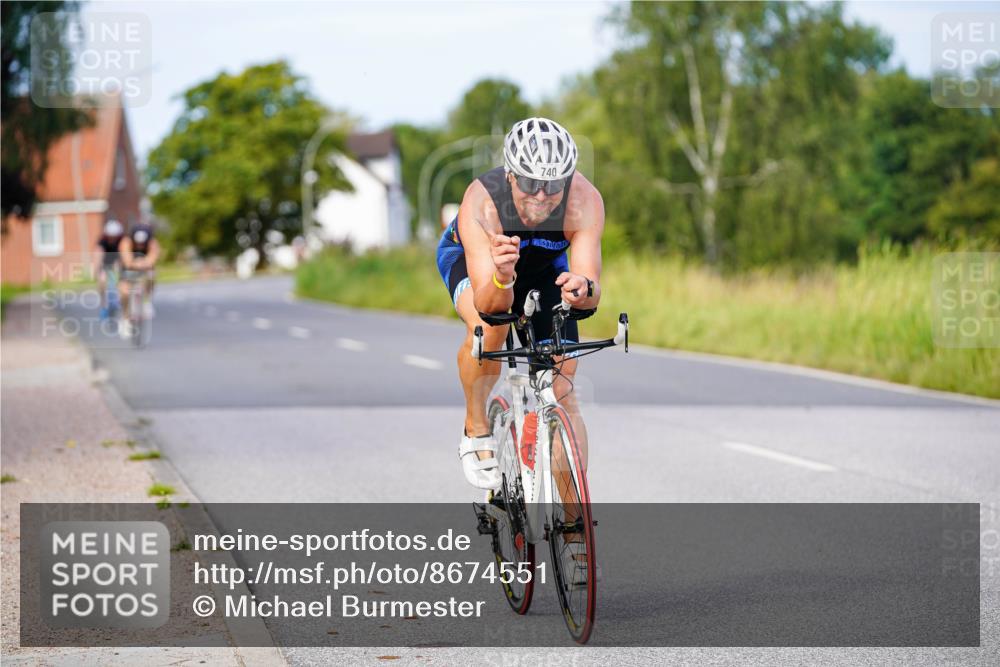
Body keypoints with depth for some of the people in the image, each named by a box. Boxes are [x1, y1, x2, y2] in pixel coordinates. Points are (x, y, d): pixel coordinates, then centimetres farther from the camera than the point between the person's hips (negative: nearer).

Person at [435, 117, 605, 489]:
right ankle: (476, 430, -11)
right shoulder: (481, 202, -40)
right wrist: (502, 277, -66)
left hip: (543, 265, 2)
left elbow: (593, 294, -40)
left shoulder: (584, 201, -36)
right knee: (488, 326, -36)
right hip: (468, 256, -2)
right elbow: (488, 304, -45)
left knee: (563, 396, -8)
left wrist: (583, 289, -63)